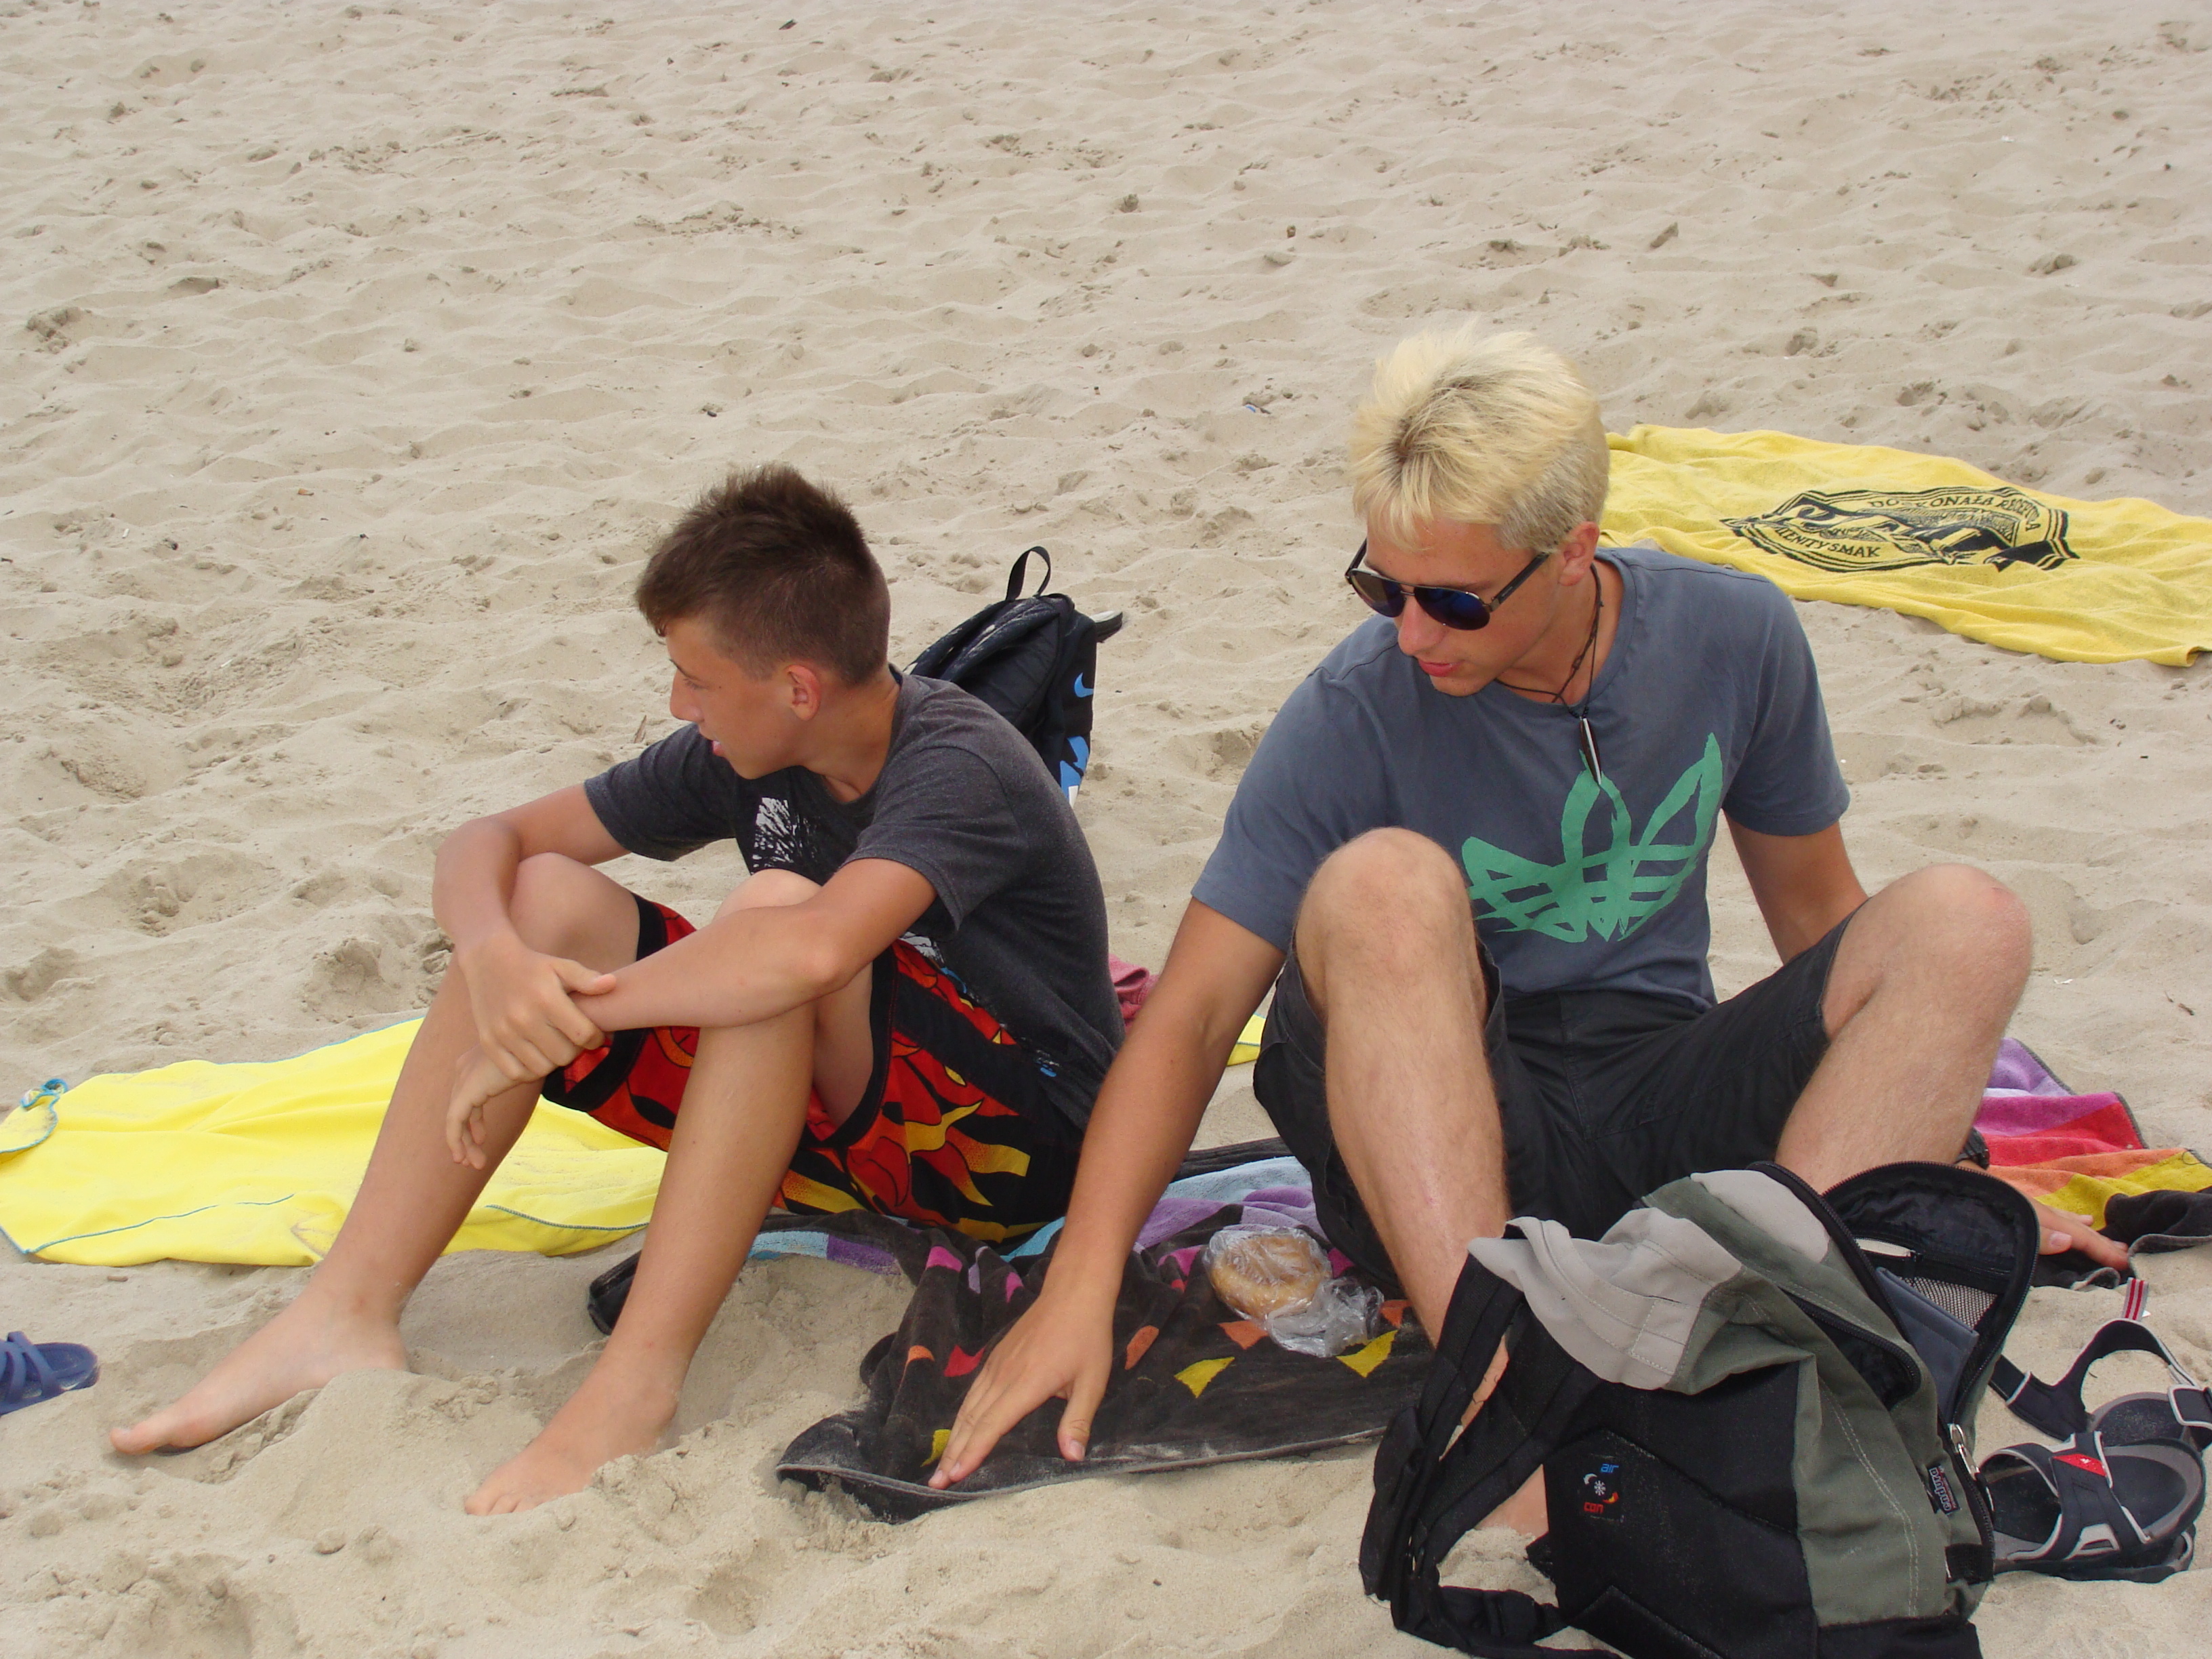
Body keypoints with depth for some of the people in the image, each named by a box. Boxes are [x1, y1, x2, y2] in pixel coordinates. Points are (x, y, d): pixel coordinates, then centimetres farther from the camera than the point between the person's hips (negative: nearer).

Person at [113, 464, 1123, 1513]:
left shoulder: (958, 766, -23)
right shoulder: (740, 756, 0)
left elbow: (813, 950, -43)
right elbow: (489, 841, 1)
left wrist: (566, 1019, -32)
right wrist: (494, 957, -23)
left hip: (1018, 1146, -7)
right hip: (839, 1123, 7)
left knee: (780, 912, -34)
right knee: (545, 899, -9)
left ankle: (638, 1379, -34)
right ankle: (348, 1317, -13)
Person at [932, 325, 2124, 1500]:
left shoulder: (1733, 637, -3)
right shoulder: (1353, 715, -13)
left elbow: (1816, 910, 11)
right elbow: (1191, 1016, -14)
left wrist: (1953, 1181, 13)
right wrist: (1079, 1291, -23)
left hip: (1668, 1099, 3)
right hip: (1444, 1131, -3)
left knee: (1964, 922, -20)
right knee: (1381, 885, -33)